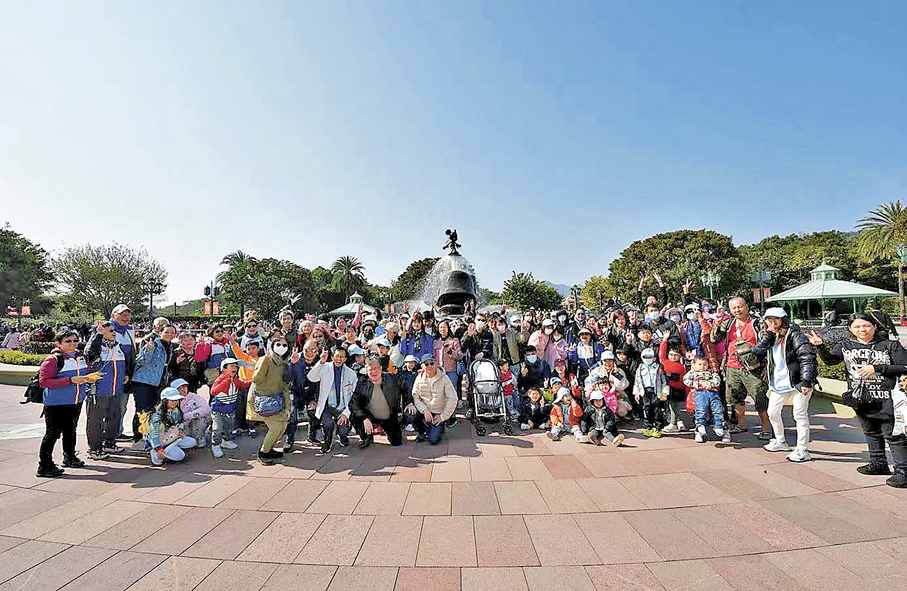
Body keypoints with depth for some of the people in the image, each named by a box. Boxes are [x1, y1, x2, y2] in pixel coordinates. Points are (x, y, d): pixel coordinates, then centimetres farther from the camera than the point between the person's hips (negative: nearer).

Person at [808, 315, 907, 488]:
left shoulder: (890, 345, -4)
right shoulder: (846, 346, 6)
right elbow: (831, 360, -4)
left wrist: (877, 368, -18)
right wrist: (820, 346, -20)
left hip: (885, 399, -4)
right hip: (860, 399, 4)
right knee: (870, 433, 18)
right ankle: (879, 464, 32)